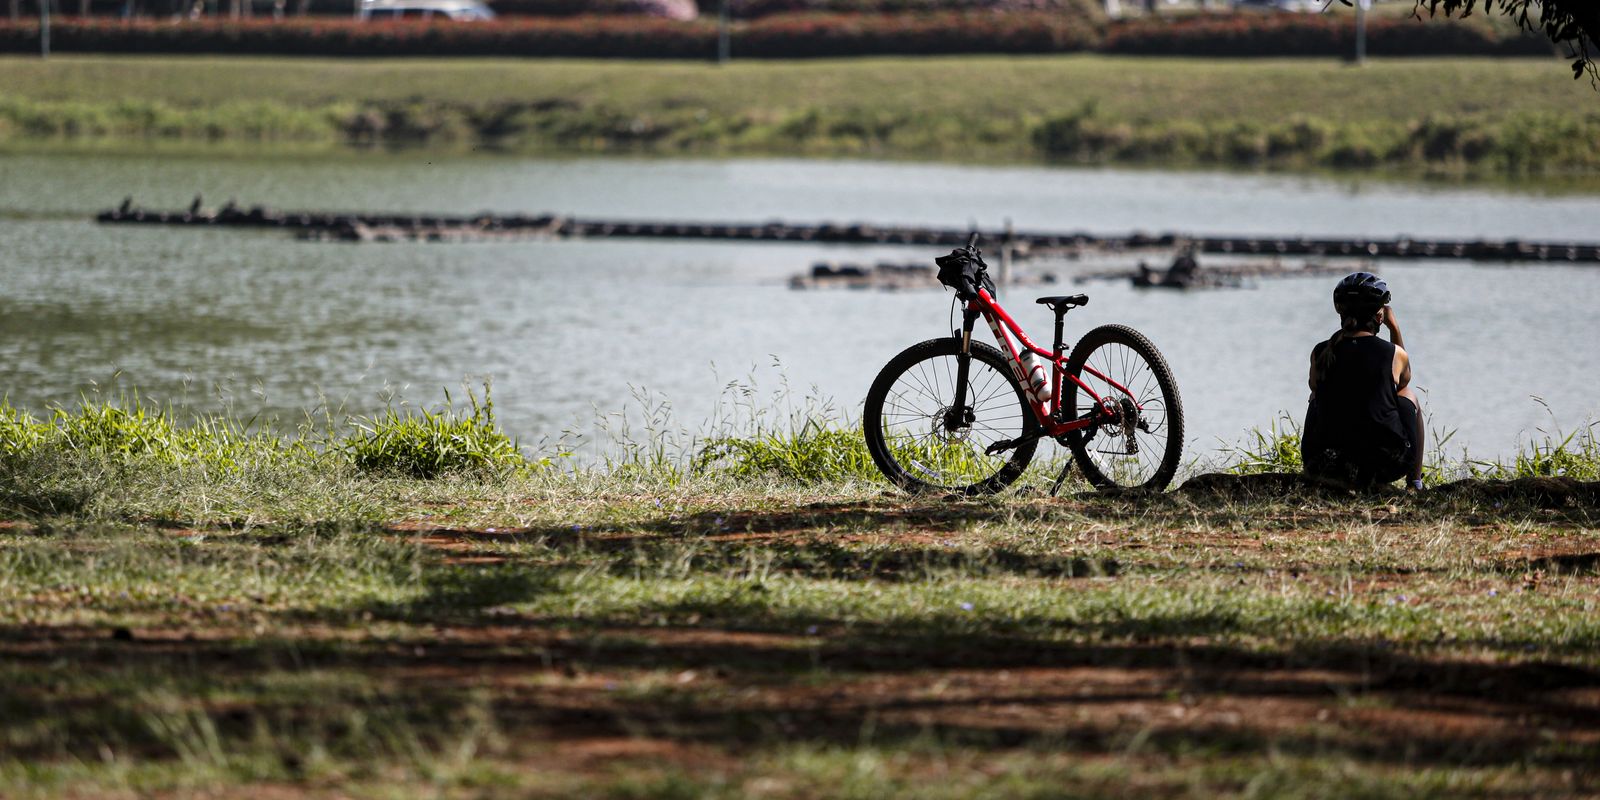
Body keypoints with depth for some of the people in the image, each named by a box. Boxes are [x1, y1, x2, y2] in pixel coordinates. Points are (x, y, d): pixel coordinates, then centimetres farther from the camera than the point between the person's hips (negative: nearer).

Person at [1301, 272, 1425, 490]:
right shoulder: (1394, 354, -5)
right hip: (1386, 466, -2)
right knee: (1409, 396, 29)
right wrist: (1395, 328, 23)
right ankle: (1415, 484, 35)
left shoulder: (1320, 354, -1)